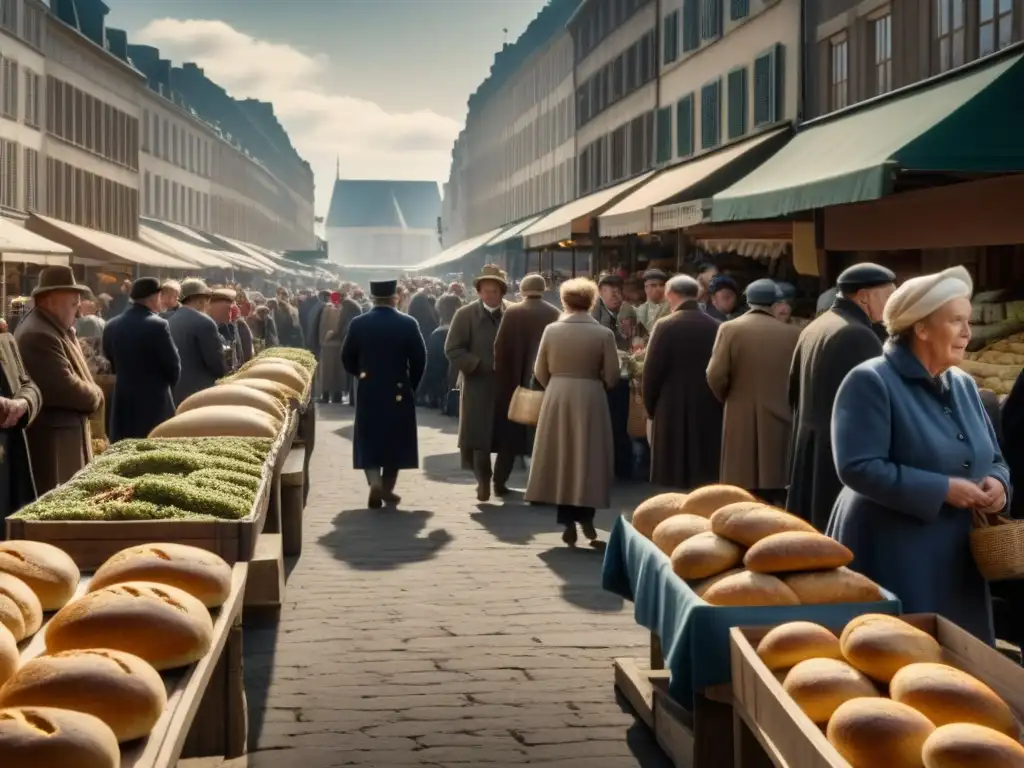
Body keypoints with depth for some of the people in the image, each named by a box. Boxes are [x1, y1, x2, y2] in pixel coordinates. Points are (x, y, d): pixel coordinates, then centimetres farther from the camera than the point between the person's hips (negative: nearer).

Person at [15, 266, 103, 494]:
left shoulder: (53, 329, 13)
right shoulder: (39, 335, -22)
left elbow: (71, 376, 20)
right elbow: (65, 388, -27)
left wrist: (91, 393, 0)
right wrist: (96, 397, -9)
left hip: (64, 432, 11)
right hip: (52, 437, -11)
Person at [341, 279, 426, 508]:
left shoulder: (358, 324, -4)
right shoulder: (408, 324, -7)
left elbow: (347, 358, 1)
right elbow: (419, 359, -6)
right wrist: (411, 385, 9)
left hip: (368, 391, 1)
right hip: (398, 390, 0)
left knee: (368, 439, 8)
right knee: (394, 440, 11)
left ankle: (375, 483, -11)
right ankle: (387, 489, 15)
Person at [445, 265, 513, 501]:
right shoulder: (466, 314, -3)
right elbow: (453, 350, -8)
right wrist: (480, 365, -17)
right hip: (479, 386, -2)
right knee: (478, 438, -2)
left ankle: (500, 480, 23)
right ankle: (483, 481, 13)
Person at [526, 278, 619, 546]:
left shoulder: (551, 330, -2)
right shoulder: (604, 333, -7)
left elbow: (540, 372, 3)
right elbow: (611, 376, -5)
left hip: (556, 398, 2)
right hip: (590, 399, -1)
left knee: (561, 457, 8)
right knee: (588, 457, 10)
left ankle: (568, 523, 8)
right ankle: (585, 517, 10)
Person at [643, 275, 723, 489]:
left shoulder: (666, 326, -9)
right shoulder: (716, 327, 0)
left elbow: (652, 372, -8)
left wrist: (650, 407, 6)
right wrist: (716, 403, 14)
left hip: (673, 410, -3)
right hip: (709, 412, 3)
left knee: (675, 482, 1)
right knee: (705, 477, 8)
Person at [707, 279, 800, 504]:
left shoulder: (730, 329, -4)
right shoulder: (793, 333, -1)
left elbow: (716, 376, -9)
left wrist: (726, 398, 9)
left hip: (740, 421, 0)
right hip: (779, 422, 1)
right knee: (776, 497, 5)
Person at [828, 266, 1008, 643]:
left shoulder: (963, 386, 12)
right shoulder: (870, 382, -12)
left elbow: (993, 459, 19)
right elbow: (858, 468, -21)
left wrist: (997, 483, -5)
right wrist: (942, 490, -21)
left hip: (956, 561, 7)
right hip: (891, 562, -7)